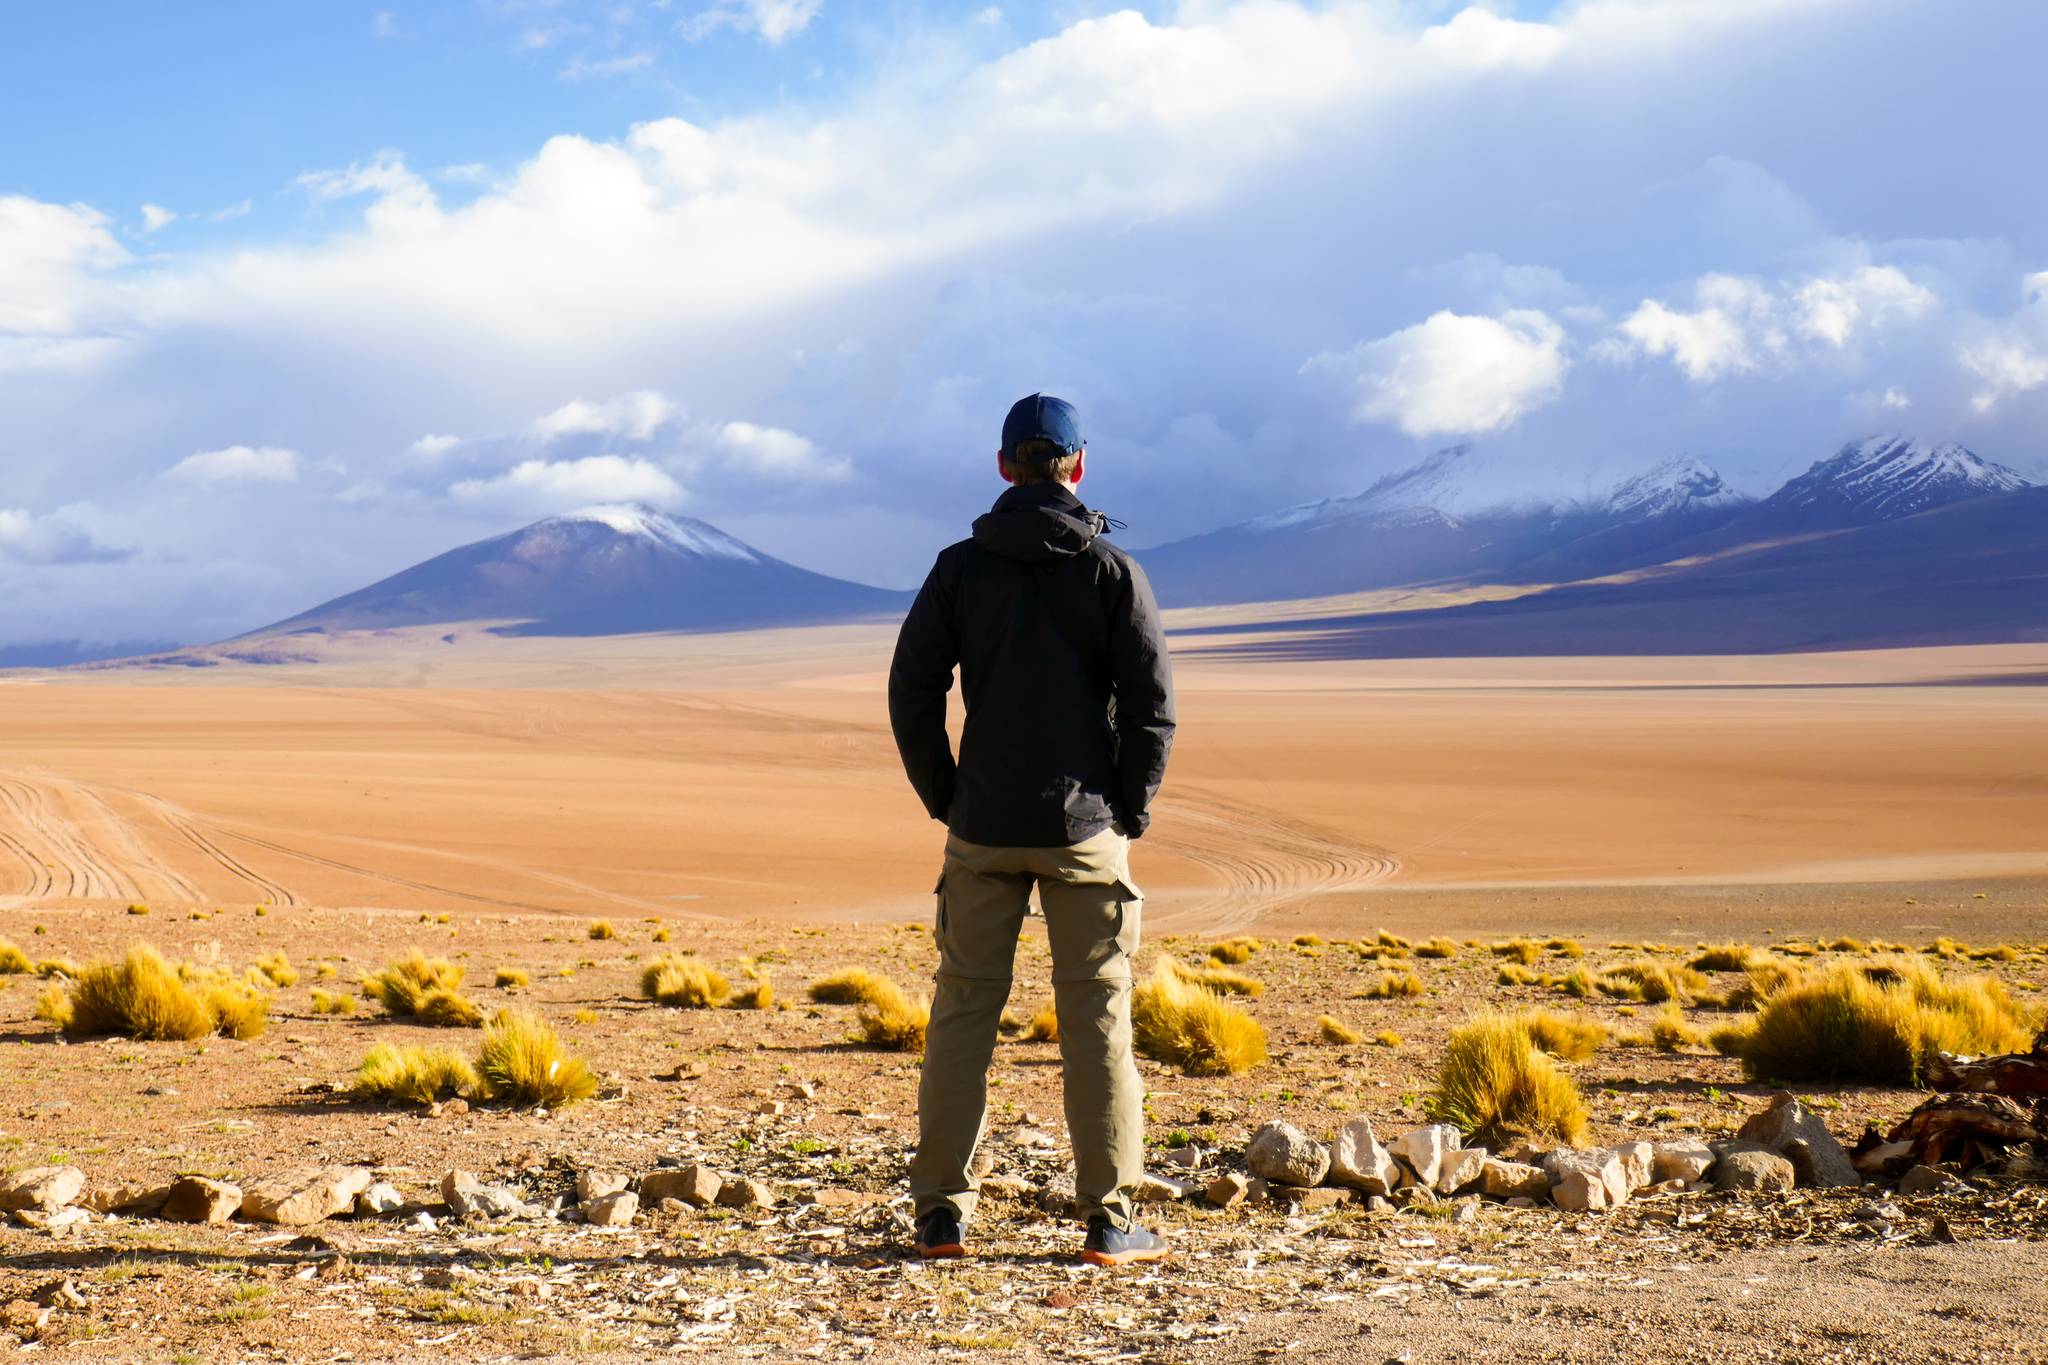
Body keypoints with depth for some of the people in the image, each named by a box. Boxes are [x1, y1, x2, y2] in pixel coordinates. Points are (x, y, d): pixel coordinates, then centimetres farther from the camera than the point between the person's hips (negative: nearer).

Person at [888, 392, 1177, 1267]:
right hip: (1084, 831, -1)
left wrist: (947, 800, 8)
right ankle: (1109, 1220, 5)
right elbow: (1151, 705, -6)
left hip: (982, 831, 2)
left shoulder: (960, 567, 2)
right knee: (1096, 1017, 3)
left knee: (963, 1011, 9)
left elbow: (912, 694, 0)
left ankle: (942, 1213, 10)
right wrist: (1130, 813, 4)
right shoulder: (1113, 571, -2)